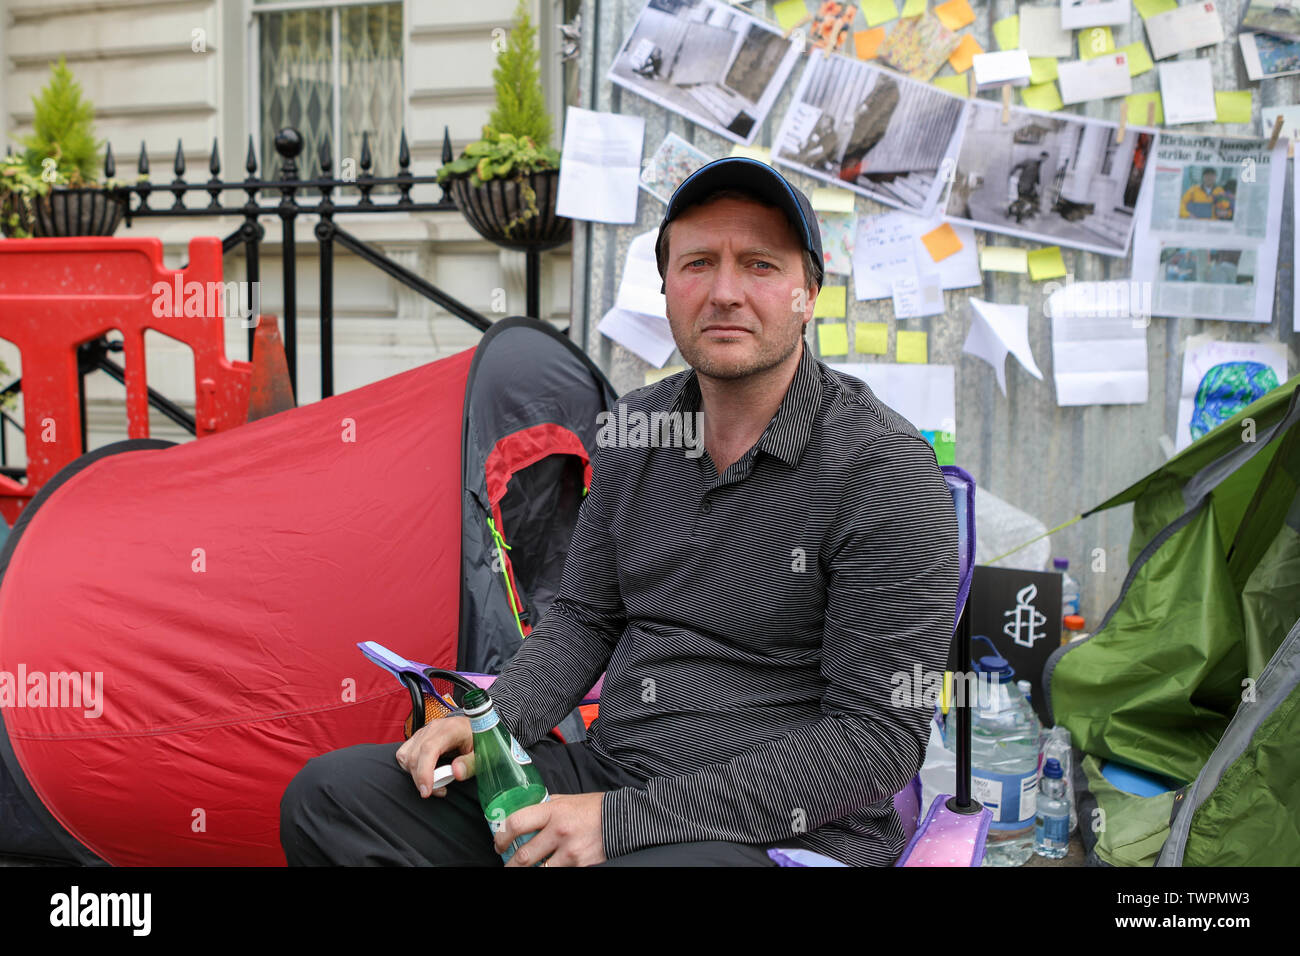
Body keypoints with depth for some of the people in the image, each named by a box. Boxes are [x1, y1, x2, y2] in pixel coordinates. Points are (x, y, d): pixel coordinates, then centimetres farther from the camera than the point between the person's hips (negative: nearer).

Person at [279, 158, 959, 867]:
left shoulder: (886, 469, -14)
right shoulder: (635, 429, 6)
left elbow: (877, 737, -18)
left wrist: (627, 820, -21)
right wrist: (492, 723, -4)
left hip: (788, 829, -6)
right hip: (608, 774, 6)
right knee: (329, 793, -4)